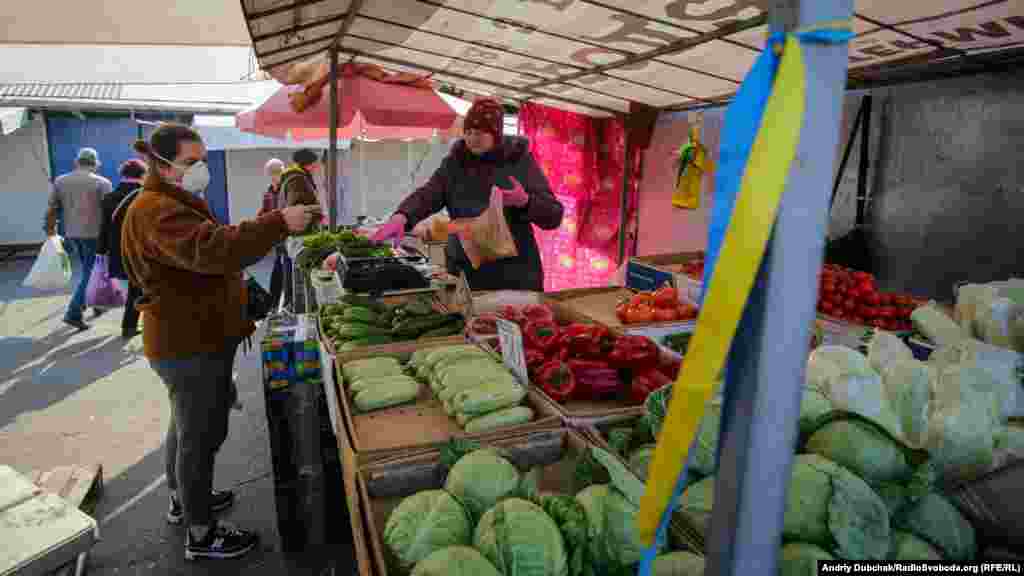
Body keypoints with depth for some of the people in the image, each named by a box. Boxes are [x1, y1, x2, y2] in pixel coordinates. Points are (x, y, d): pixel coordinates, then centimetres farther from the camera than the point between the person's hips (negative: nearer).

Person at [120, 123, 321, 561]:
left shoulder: (176, 203, 16)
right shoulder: (156, 211, -21)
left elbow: (204, 257, 24)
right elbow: (212, 250, -39)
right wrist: (279, 222, -44)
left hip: (194, 337, 11)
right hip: (189, 345, -11)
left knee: (187, 425, 24)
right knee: (202, 434, 0)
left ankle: (182, 499, 44)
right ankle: (201, 535, 15)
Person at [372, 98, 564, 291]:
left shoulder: (521, 161, -1)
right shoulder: (454, 162, 6)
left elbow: (554, 216, -2)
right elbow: (427, 195, -10)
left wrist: (525, 202, -21)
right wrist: (401, 216, -29)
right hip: (465, 273, 2)